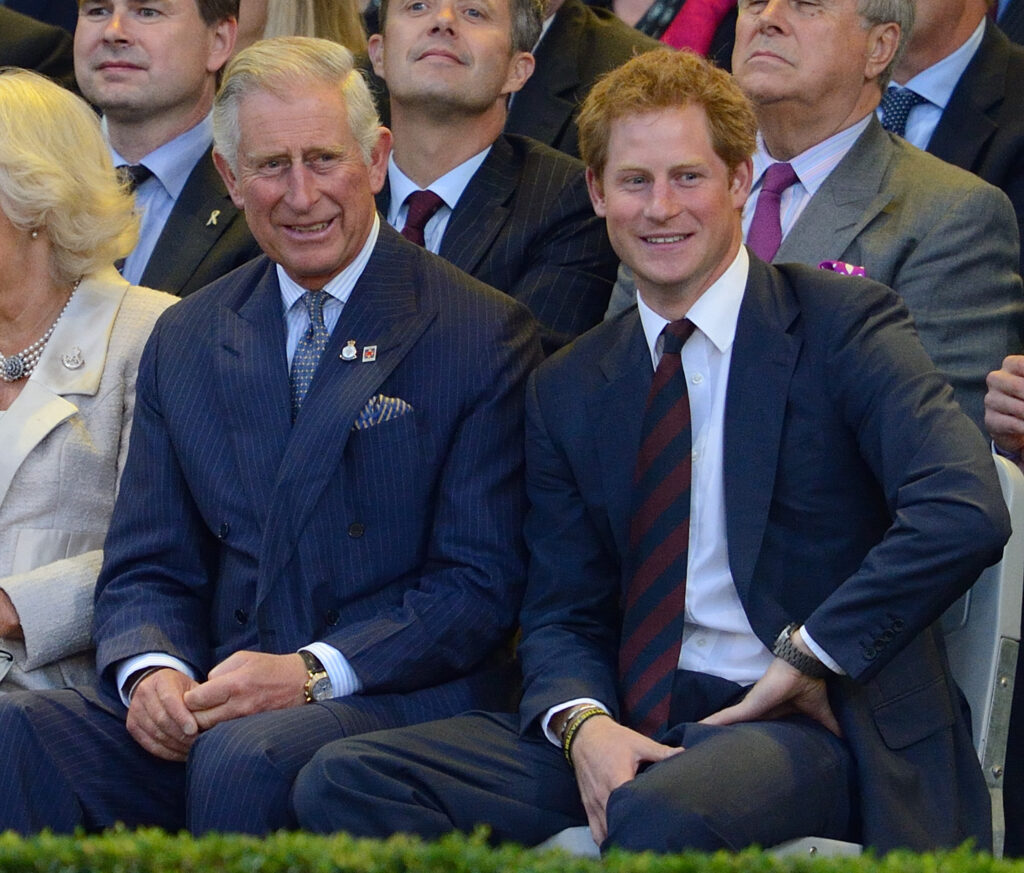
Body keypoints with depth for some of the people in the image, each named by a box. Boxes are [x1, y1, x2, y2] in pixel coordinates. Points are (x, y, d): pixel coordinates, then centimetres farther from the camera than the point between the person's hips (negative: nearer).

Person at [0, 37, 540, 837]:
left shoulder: (483, 336, 2)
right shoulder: (184, 342, 17)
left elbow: (482, 584, -4)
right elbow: (146, 570, 15)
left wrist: (311, 673, -17)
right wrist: (150, 669, -9)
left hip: (401, 704, -4)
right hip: (213, 703, 4)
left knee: (243, 756, -37)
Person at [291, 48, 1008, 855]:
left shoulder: (843, 326, -2)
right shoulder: (568, 392, 15)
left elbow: (964, 513, -17)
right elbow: (563, 615, 14)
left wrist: (807, 658, -16)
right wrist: (583, 722, -9)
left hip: (804, 724, -6)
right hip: (630, 721, 6)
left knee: (658, 817, -40)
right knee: (343, 783, -15)